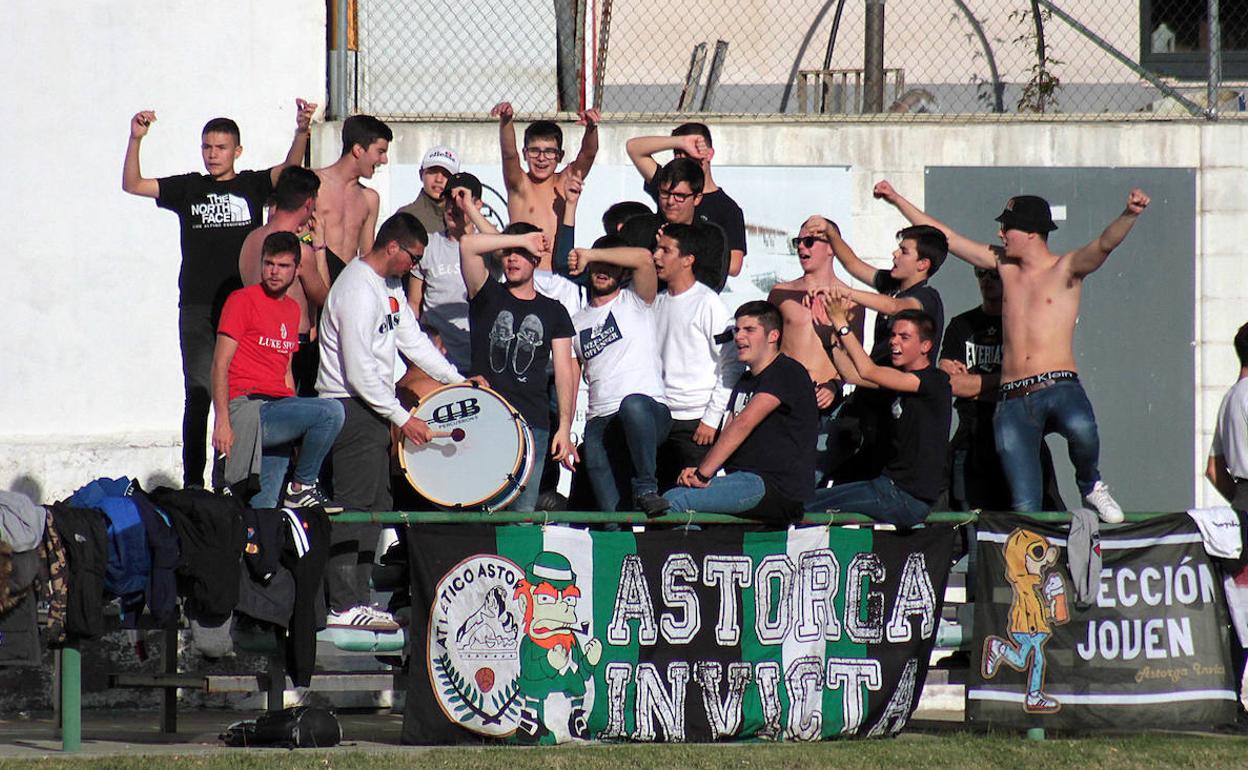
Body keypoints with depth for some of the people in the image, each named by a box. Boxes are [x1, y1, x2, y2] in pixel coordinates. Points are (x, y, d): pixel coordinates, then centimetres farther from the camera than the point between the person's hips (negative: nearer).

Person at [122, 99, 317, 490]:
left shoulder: (252, 186, 8)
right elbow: (132, 185, 7)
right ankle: (192, 483, 2)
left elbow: (290, 170, -9)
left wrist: (301, 132, -27)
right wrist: (135, 140, -8)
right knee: (198, 396, -1)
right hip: (197, 309, 1)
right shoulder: (188, 188, 12)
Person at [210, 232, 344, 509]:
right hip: (248, 409, -8)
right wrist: (222, 421, -17)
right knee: (331, 411, -24)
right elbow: (220, 365, -8)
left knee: (263, 509, 0)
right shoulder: (243, 300, -3)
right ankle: (303, 487, -10)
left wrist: (297, 421, 15)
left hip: (278, 407, 8)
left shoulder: (292, 309, 20)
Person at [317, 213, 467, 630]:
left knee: (375, 505, 11)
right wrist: (402, 418, -18)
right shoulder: (357, 290, -19)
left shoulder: (389, 286, 13)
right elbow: (360, 369, -21)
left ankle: (358, 600, 15)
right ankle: (343, 606, -9)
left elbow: (412, 338, 21)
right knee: (354, 508, -10)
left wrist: (457, 380, 13)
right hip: (351, 408, -10)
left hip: (373, 408, 10)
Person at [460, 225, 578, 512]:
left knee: (525, 511, -4)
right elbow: (467, 246, -5)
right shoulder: (488, 297, 10)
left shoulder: (553, 313, 15)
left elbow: (565, 371, 10)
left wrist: (565, 427, 1)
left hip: (533, 424, 1)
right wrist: (522, 239, -2)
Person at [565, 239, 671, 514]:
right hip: (599, 424, 4)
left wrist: (589, 254, -7)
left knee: (633, 405, -42)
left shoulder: (635, 301, 9)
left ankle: (646, 488, -31)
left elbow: (644, 258, -11)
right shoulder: (577, 323, 22)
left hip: (649, 413, -4)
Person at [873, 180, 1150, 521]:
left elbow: (1105, 244, -12)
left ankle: (1090, 484, -7)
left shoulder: (1066, 268, 6)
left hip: (1058, 388, -4)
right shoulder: (1004, 265, 20)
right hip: (1013, 400, 4)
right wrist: (897, 199, 27)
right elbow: (946, 237, 25)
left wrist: (1129, 215, -32)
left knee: (1081, 429, -34)